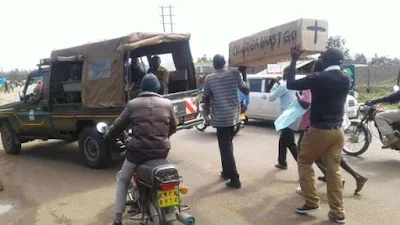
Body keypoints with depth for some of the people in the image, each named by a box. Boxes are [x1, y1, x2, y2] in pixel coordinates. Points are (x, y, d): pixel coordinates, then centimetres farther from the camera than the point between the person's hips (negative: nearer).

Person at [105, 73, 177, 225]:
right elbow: (173, 129, 13)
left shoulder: (133, 104, -1)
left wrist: (106, 137, 25)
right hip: (161, 151, 2)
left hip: (137, 151, -2)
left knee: (122, 180, 23)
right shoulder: (167, 104, 3)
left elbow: (118, 126, 5)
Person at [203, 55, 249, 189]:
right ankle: (227, 171, 31)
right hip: (233, 116, 4)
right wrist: (244, 73, 14)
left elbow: (206, 99, 2)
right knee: (228, 145, 21)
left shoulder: (209, 79, -7)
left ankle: (234, 179, -2)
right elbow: (246, 91, 5)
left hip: (219, 117, -4)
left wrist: (207, 110, 23)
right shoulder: (234, 75, -2)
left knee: (225, 147, -1)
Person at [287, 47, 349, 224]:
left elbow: (291, 84, -6)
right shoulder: (346, 79, 3)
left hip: (319, 130, -6)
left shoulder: (318, 78, -15)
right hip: (337, 131, 6)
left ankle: (312, 202, 13)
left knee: (304, 163, 13)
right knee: (333, 170, 10)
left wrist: (294, 61, 2)